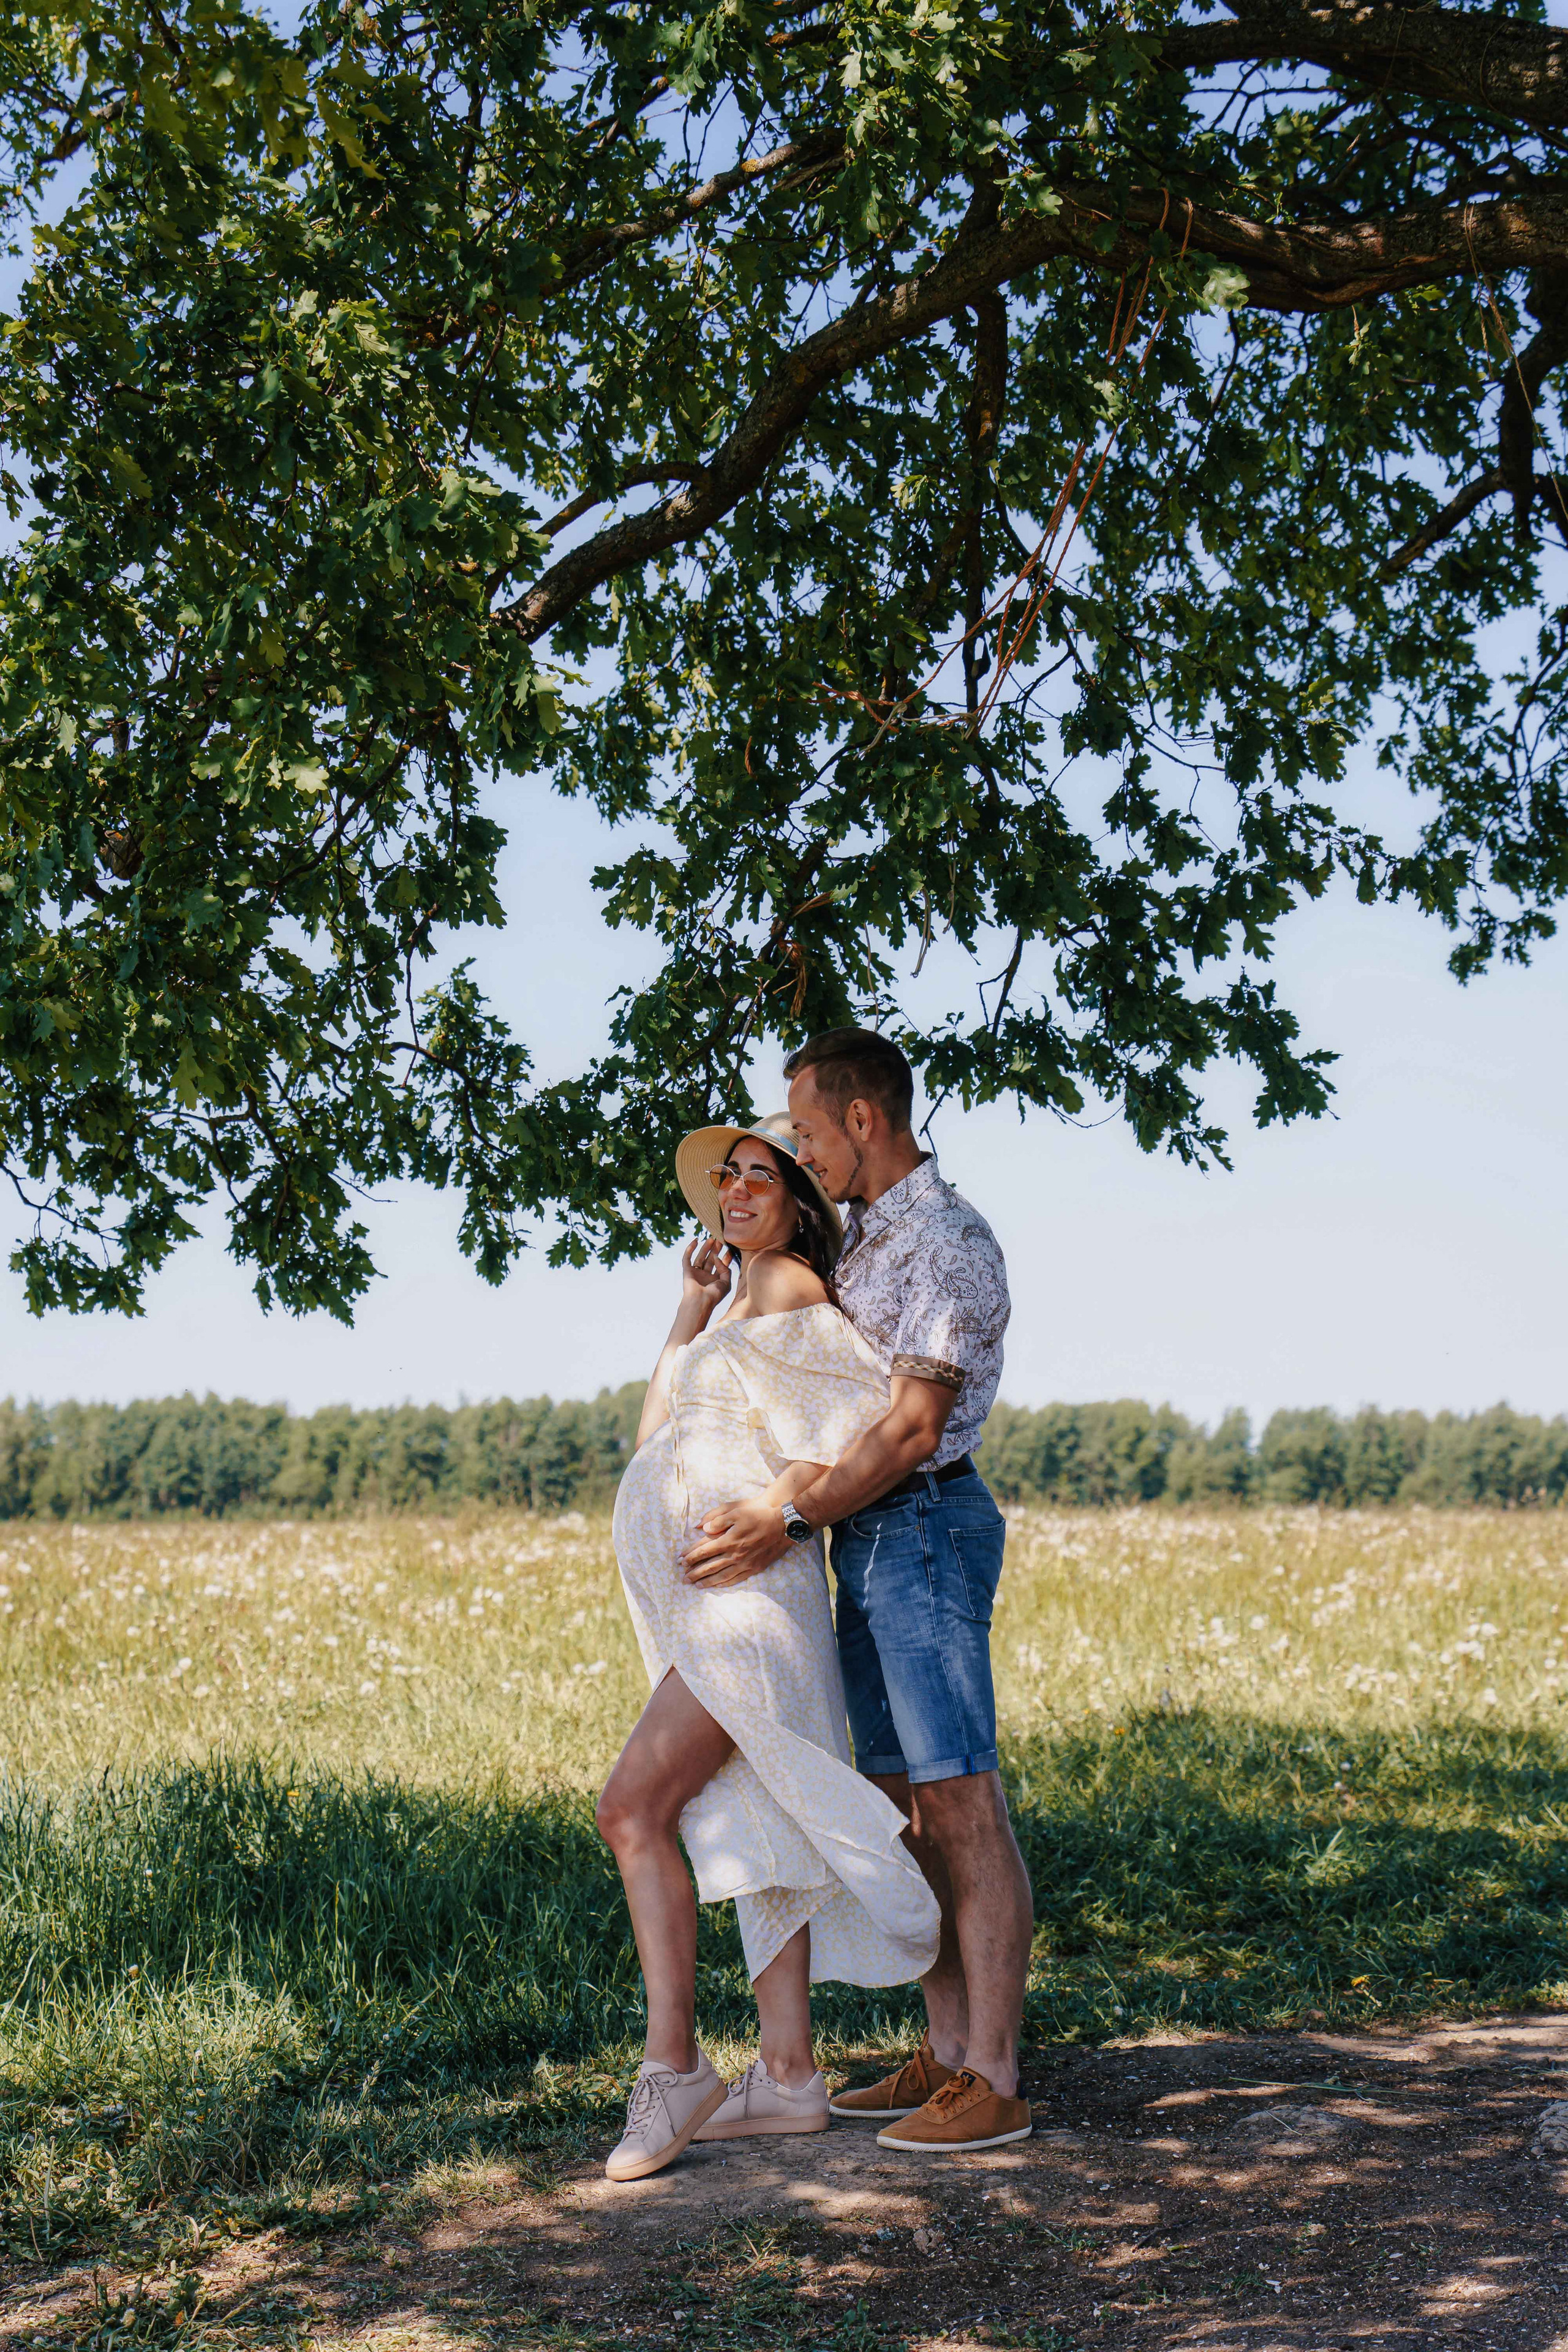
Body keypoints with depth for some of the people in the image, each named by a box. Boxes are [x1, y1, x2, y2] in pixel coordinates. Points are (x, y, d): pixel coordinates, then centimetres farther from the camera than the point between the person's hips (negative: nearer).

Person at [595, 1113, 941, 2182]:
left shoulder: (790, 1290, -5)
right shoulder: (741, 1307, 23)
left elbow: (871, 1400, -20)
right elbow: (655, 1432, 22)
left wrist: (774, 1506, -21)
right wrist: (691, 1308, 16)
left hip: (749, 1590, -10)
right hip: (705, 1604, 10)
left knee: (635, 1805, -16)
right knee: (746, 1828, 8)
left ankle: (672, 2065, -14)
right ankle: (789, 2076, 11)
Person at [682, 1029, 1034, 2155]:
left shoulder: (950, 1240, -13)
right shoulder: (865, 1233, 17)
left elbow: (914, 1429, -19)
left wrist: (783, 1525, -21)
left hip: (925, 1527, -10)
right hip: (868, 1540, 10)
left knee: (963, 1808, -8)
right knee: (907, 1809, 10)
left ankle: (993, 2083, -6)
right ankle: (947, 2054, 16)